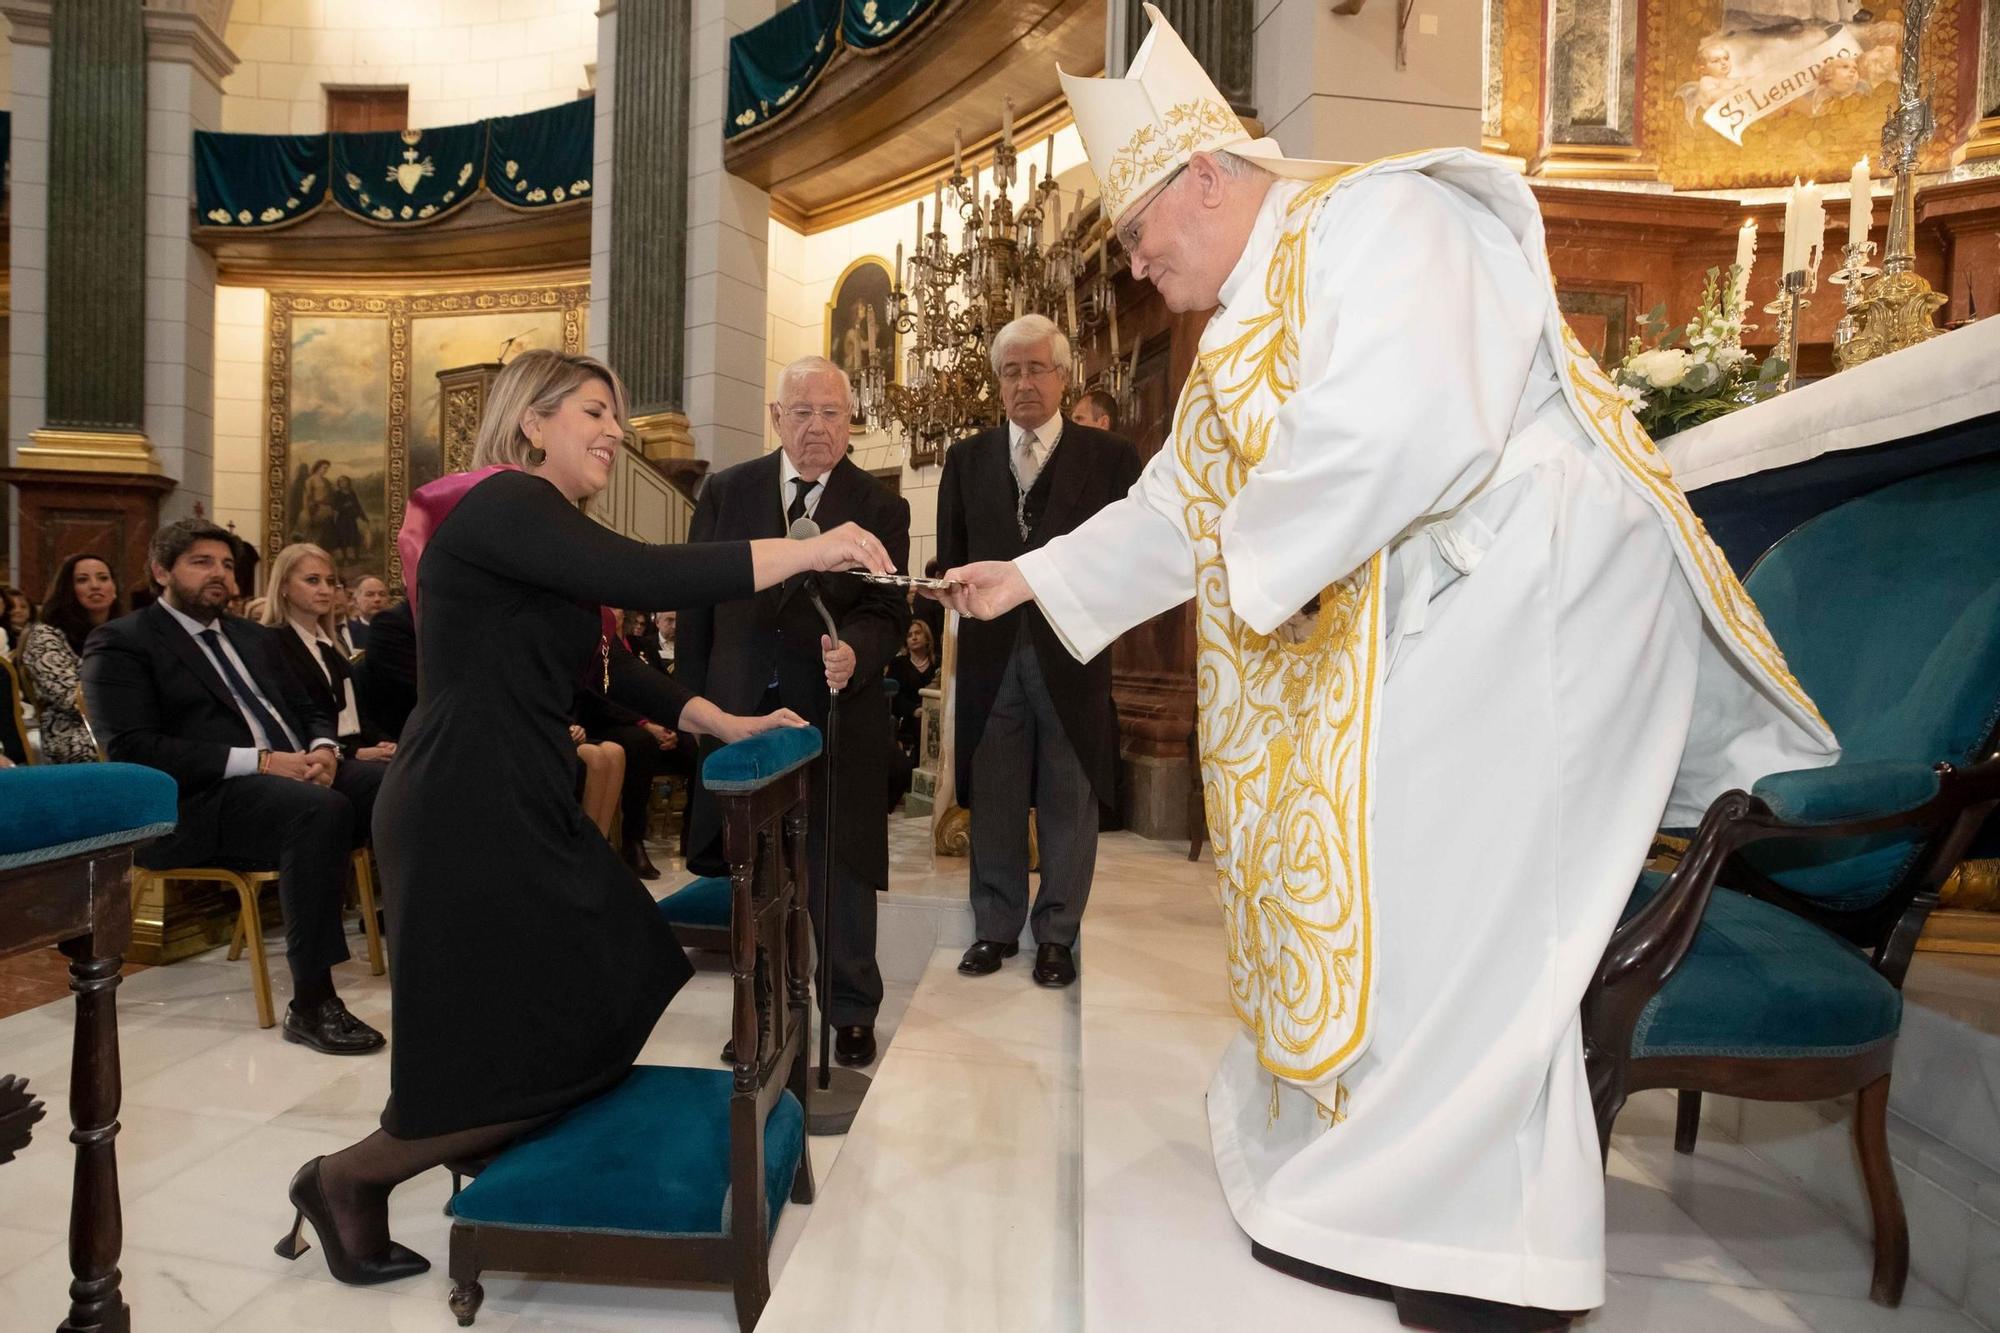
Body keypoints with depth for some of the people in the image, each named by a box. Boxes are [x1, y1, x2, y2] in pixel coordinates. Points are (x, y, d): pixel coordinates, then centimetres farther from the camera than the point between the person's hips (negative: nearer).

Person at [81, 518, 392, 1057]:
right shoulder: (121, 642, 4)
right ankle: (311, 1004, -31)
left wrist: (323, 750, -3)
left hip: (297, 775, 6)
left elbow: (309, 709, 23)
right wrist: (260, 761, -19)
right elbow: (131, 749, -10)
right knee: (322, 809, -37)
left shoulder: (251, 636, 25)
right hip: (199, 801, -6)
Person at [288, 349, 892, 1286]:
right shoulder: (503, 504, -14)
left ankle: (496, 1173, 32)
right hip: (468, 815, -10)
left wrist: (726, 725, 12)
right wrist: (809, 550, -24)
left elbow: (607, 665, 17)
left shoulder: (531, 526, 18)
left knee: (621, 984, 11)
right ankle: (344, 1178, 23)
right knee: (549, 1040, 0)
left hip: (513, 806, 10)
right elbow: (645, 577, -30)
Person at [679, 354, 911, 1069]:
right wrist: (691, 698, 5)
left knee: (839, 867, 7)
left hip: (836, 714, -2)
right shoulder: (725, 492, 5)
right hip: (740, 708, 3)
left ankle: (852, 1009, 25)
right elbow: (697, 601, 7)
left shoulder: (880, 508, -2)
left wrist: (854, 653, -29)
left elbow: (885, 610, -7)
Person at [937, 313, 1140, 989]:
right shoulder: (966, 458, 13)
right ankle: (996, 927, 24)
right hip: (990, 653, 2)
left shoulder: (1109, 457, 4)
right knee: (993, 798, 9)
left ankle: (1056, 934, 20)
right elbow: (951, 557, 13)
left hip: (1072, 654, -2)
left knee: (1069, 800, 5)